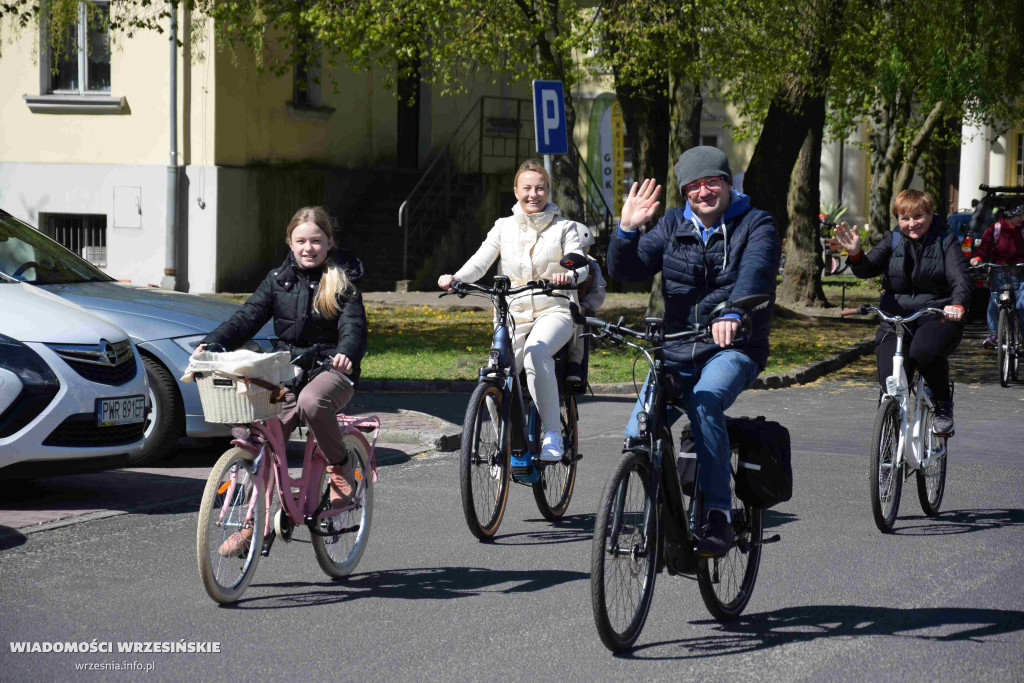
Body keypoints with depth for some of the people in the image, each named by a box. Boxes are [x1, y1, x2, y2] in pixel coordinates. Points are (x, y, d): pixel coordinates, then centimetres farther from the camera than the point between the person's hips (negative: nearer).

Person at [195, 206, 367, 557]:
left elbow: (354, 324, -12)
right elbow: (247, 317, 4)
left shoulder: (342, 280, 1)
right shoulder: (279, 279, 12)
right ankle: (250, 523, -4)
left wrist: (347, 352, -36)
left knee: (311, 402, -38)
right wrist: (212, 343, -15)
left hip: (331, 370, -4)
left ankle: (341, 464, -12)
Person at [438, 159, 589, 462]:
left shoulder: (564, 227, 6)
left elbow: (580, 264, -9)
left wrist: (568, 275, -34)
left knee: (536, 352, -36)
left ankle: (552, 433, -27)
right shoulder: (504, 227, 11)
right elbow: (480, 261, -1)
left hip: (552, 312, -3)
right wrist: (456, 278, -23)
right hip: (513, 314, 3)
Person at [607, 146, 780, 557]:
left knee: (704, 401, -35)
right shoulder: (674, 226, 12)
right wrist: (626, 231, -17)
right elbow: (626, 271, 4)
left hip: (734, 348, -4)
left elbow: (755, 273, -21)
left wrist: (732, 315, -42)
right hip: (676, 351, 4)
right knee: (637, 436, -13)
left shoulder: (756, 225, 0)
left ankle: (719, 516, -30)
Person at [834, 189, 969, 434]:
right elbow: (867, 269, -5)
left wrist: (958, 305, -33)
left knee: (923, 349, -35)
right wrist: (855, 254, -29)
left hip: (938, 317, -3)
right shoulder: (892, 242, 10)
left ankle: (943, 404, -10)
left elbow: (960, 280, -10)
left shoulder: (946, 243, 4)